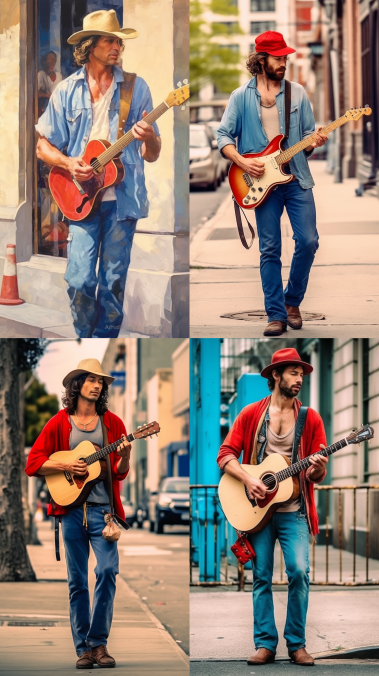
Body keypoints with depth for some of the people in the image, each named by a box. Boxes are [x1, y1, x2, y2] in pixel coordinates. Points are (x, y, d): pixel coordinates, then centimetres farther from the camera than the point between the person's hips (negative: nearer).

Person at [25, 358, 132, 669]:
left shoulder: (112, 423, 8)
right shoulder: (59, 423, 6)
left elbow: (120, 473, 7)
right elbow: (33, 464, 3)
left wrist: (124, 457, -14)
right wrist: (65, 466, -10)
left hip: (102, 509, 0)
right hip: (72, 508, 0)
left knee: (107, 570, -15)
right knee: (77, 580, 2)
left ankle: (99, 642, -5)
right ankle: (83, 648, 9)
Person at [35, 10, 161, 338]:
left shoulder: (135, 87, 5)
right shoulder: (67, 91, 6)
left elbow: (152, 155, 6)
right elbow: (43, 146, 11)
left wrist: (148, 138, -17)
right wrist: (69, 163, -9)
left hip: (122, 197, 0)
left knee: (113, 282, 1)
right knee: (80, 280, -9)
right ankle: (86, 338, 12)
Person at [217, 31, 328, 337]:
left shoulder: (297, 93, 8)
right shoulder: (241, 97, 3)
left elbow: (307, 132, 11)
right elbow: (224, 135, 3)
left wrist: (314, 143, -12)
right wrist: (241, 161, -11)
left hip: (297, 179, 2)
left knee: (308, 242, -6)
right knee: (270, 250, -1)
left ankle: (292, 301, 15)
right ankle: (276, 315, 4)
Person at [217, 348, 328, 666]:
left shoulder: (310, 418, 5)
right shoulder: (251, 413, 4)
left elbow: (316, 474, 4)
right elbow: (226, 454, 1)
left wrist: (317, 470, -19)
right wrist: (248, 479, -15)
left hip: (293, 510, 0)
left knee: (299, 571, -14)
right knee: (261, 576, 1)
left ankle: (297, 643, -2)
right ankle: (265, 644, 7)